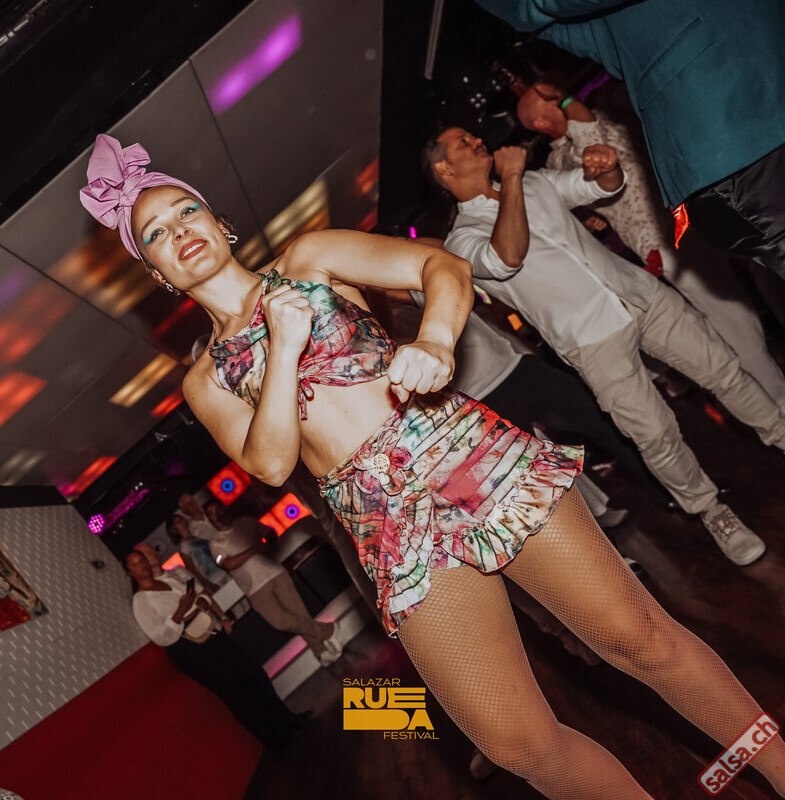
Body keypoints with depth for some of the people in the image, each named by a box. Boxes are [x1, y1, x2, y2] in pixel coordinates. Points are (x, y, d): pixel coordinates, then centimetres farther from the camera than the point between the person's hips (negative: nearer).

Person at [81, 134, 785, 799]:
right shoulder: (206, 380, 15)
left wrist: (436, 338, -20)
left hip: (468, 450, 0)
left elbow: (444, 266, 1)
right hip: (390, 525, 1)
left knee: (636, 634, 2)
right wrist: (284, 347, -9)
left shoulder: (308, 259, 13)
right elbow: (270, 464, -2)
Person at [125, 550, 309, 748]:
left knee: (253, 673, 5)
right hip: (188, 651, -6)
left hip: (212, 634, 6)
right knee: (233, 689, -7)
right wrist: (181, 612, -28)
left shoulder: (173, 575, 9)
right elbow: (161, 638, -14)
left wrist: (222, 617, 3)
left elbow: (202, 592, 15)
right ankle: (275, 738, 6)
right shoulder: (140, 601, -8)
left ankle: (287, 720, 19)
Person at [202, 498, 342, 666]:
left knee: (299, 612, -6)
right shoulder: (215, 542, 2)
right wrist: (255, 549, -12)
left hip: (275, 573, 2)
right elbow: (229, 564, -13)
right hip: (255, 589, -2)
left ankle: (321, 652, 5)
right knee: (281, 621, -15)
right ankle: (327, 630, -3)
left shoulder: (246, 522, 11)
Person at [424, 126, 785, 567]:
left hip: (641, 292, 6)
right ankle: (710, 510, 22)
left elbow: (604, 186, 19)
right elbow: (509, 256, -26)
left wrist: (606, 167, -6)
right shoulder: (462, 238, -5)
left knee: (724, 369, 10)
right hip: (591, 338, -5)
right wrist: (510, 175, -19)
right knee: (656, 434, -4)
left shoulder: (534, 182, 16)